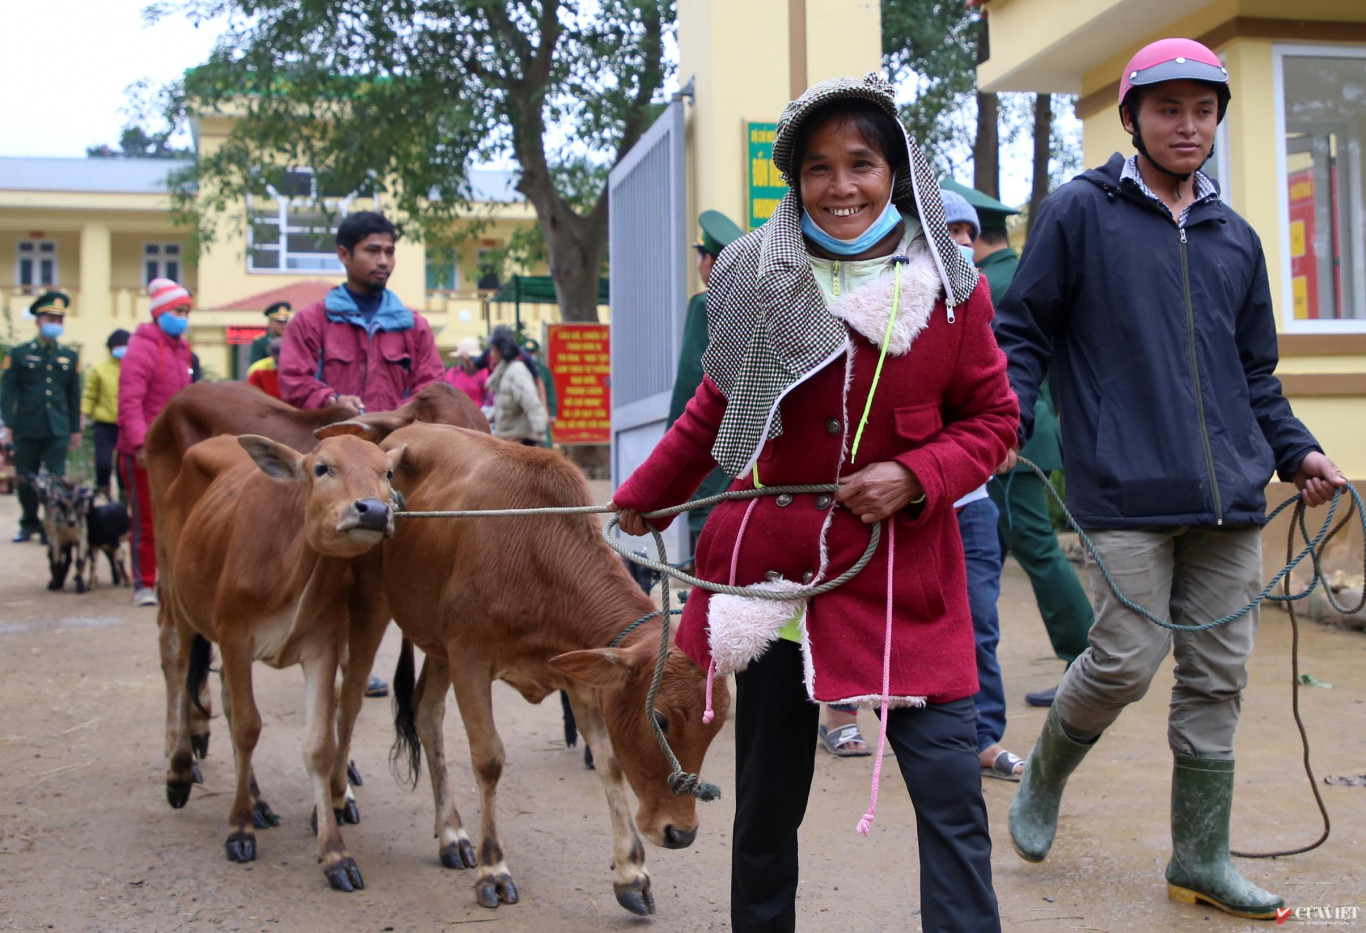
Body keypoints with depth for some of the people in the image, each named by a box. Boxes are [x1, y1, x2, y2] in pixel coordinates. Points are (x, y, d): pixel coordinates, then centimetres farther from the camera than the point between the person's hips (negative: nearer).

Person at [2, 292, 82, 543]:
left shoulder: (69, 357, 11)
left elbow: (74, 395, 13)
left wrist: (75, 430, 11)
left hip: (58, 431, 1)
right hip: (26, 431, -1)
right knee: (26, 481, 8)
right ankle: (29, 523, 25)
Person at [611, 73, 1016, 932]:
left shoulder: (951, 290, -3)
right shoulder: (759, 281, 0)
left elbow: (992, 420, 4)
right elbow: (717, 407, 14)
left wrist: (916, 476, -14)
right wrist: (647, 495, 24)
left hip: (906, 579, -1)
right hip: (775, 564, 2)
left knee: (953, 794, -5)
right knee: (768, 800, 13)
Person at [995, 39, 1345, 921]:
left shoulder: (1235, 237, 18)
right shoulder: (1080, 211, 2)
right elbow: (1024, 330, 0)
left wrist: (1296, 449, 11)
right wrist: (1005, 419, -15)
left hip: (1230, 497, 6)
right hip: (1128, 493, -5)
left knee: (1218, 675, 6)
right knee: (1126, 661, -8)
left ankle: (1201, 857, 19)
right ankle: (1042, 783, 21)